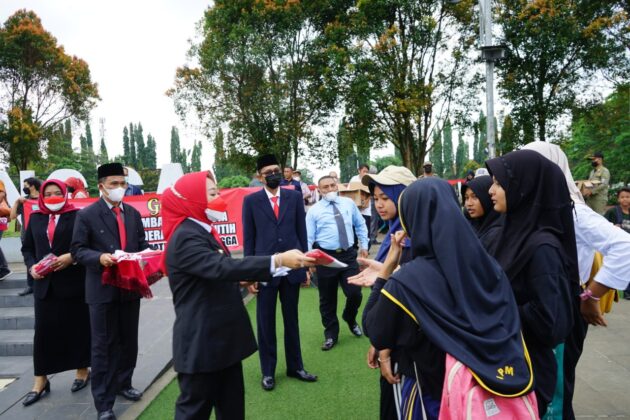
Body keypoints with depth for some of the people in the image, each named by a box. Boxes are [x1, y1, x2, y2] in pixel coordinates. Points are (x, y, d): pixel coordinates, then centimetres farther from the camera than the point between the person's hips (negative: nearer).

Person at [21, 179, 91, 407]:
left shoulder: (77, 216, -3)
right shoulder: (35, 218, 11)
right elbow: (27, 247, 15)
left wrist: (72, 257, -19)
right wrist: (31, 266, -1)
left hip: (73, 282, -3)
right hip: (45, 284, 4)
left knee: (77, 327, 7)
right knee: (43, 330, 6)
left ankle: (83, 370, 24)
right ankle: (40, 381, 18)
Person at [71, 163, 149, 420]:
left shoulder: (133, 214, 9)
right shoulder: (87, 215, -5)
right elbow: (78, 250, -7)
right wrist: (100, 257, -25)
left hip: (130, 287, 5)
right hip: (102, 290, -5)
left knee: (129, 340, 17)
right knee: (103, 345, 3)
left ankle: (123, 384, 37)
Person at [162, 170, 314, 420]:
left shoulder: (201, 231, 12)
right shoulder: (185, 237, -21)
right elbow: (222, 267, -36)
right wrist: (277, 261, -42)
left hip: (222, 337, 9)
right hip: (201, 342, -9)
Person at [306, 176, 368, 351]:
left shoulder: (349, 203, 7)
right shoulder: (314, 210, -1)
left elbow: (360, 225, 17)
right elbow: (309, 237, -3)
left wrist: (364, 245, 12)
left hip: (348, 255, 2)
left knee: (355, 294, 0)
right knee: (327, 299, 9)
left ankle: (350, 319, 35)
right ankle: (331, 334, 28)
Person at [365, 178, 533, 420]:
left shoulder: (406, 281, -27)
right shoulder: (487, 264, -12)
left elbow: (375, 331, -11)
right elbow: (510, 327, 0)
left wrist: (387, 266, -11)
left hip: (432, 393, -5)